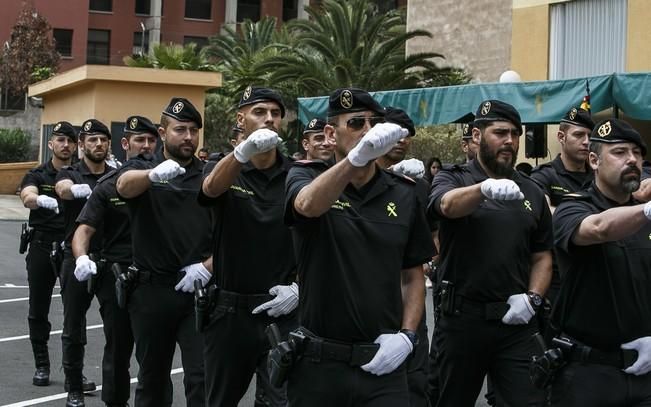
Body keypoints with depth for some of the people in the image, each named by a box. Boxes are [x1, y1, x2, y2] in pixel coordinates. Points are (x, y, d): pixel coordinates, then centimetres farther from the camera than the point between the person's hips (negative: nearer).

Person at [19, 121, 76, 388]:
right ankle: (42, 365, 17)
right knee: (38, 310, 6)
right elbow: (27, 197, -17)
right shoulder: (37, 175, 4)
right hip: (42, 247, 1)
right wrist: (42, 200, -41)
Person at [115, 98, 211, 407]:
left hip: (199, 288, 0)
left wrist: (207, 266, -13)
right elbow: (125, 185, -20)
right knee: (152, 376, 13)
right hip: (152, 289, 1)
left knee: (202, 378, -8)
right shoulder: (141, 168, 5)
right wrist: (154, 174, -42)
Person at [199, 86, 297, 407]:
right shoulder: (224, 169, 0)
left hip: (282, 311, -1)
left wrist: (300, 287, -9)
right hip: (229, 309, 1)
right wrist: (243, 152, -45)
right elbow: (212, 188, -25)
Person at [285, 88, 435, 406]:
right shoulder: (306, 176, -2)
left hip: (382, 363, 2)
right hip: (318, 363, -1)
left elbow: (413, 277, 12)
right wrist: (357, 157, -43)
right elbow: (308, 206, -28)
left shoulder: (403, 193, 6)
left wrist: (406, 336, -4)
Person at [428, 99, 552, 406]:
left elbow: (542, 256, 12)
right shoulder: (452, 180, -1)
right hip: (461, 318, -2)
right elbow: (449, 205, -25)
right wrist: (485, 188, -45)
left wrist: (532, 297, -7)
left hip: (516, 323, 2)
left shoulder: (531, 192, 10)